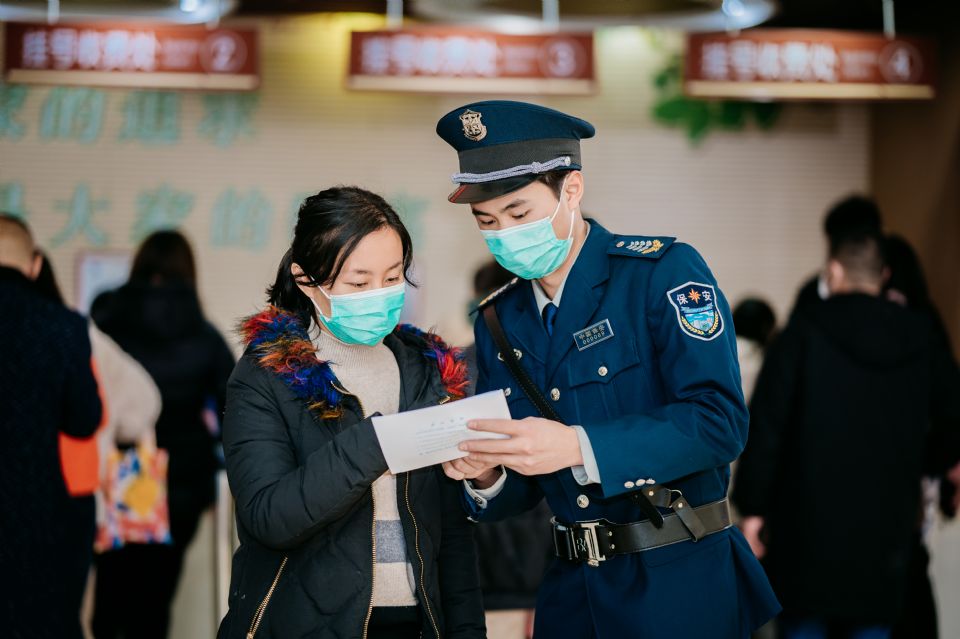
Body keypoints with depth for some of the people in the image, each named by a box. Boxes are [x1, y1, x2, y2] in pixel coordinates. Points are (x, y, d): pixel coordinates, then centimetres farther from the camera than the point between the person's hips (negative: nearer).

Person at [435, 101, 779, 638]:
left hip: (682, 589, -5)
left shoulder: (663, 271, -10)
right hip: (573, 593, 5)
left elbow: (720, 421, -21)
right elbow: (520, 489, 11)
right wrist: (486, 477, -13)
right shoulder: (500, 322, 7)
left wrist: (578, 447, -29)